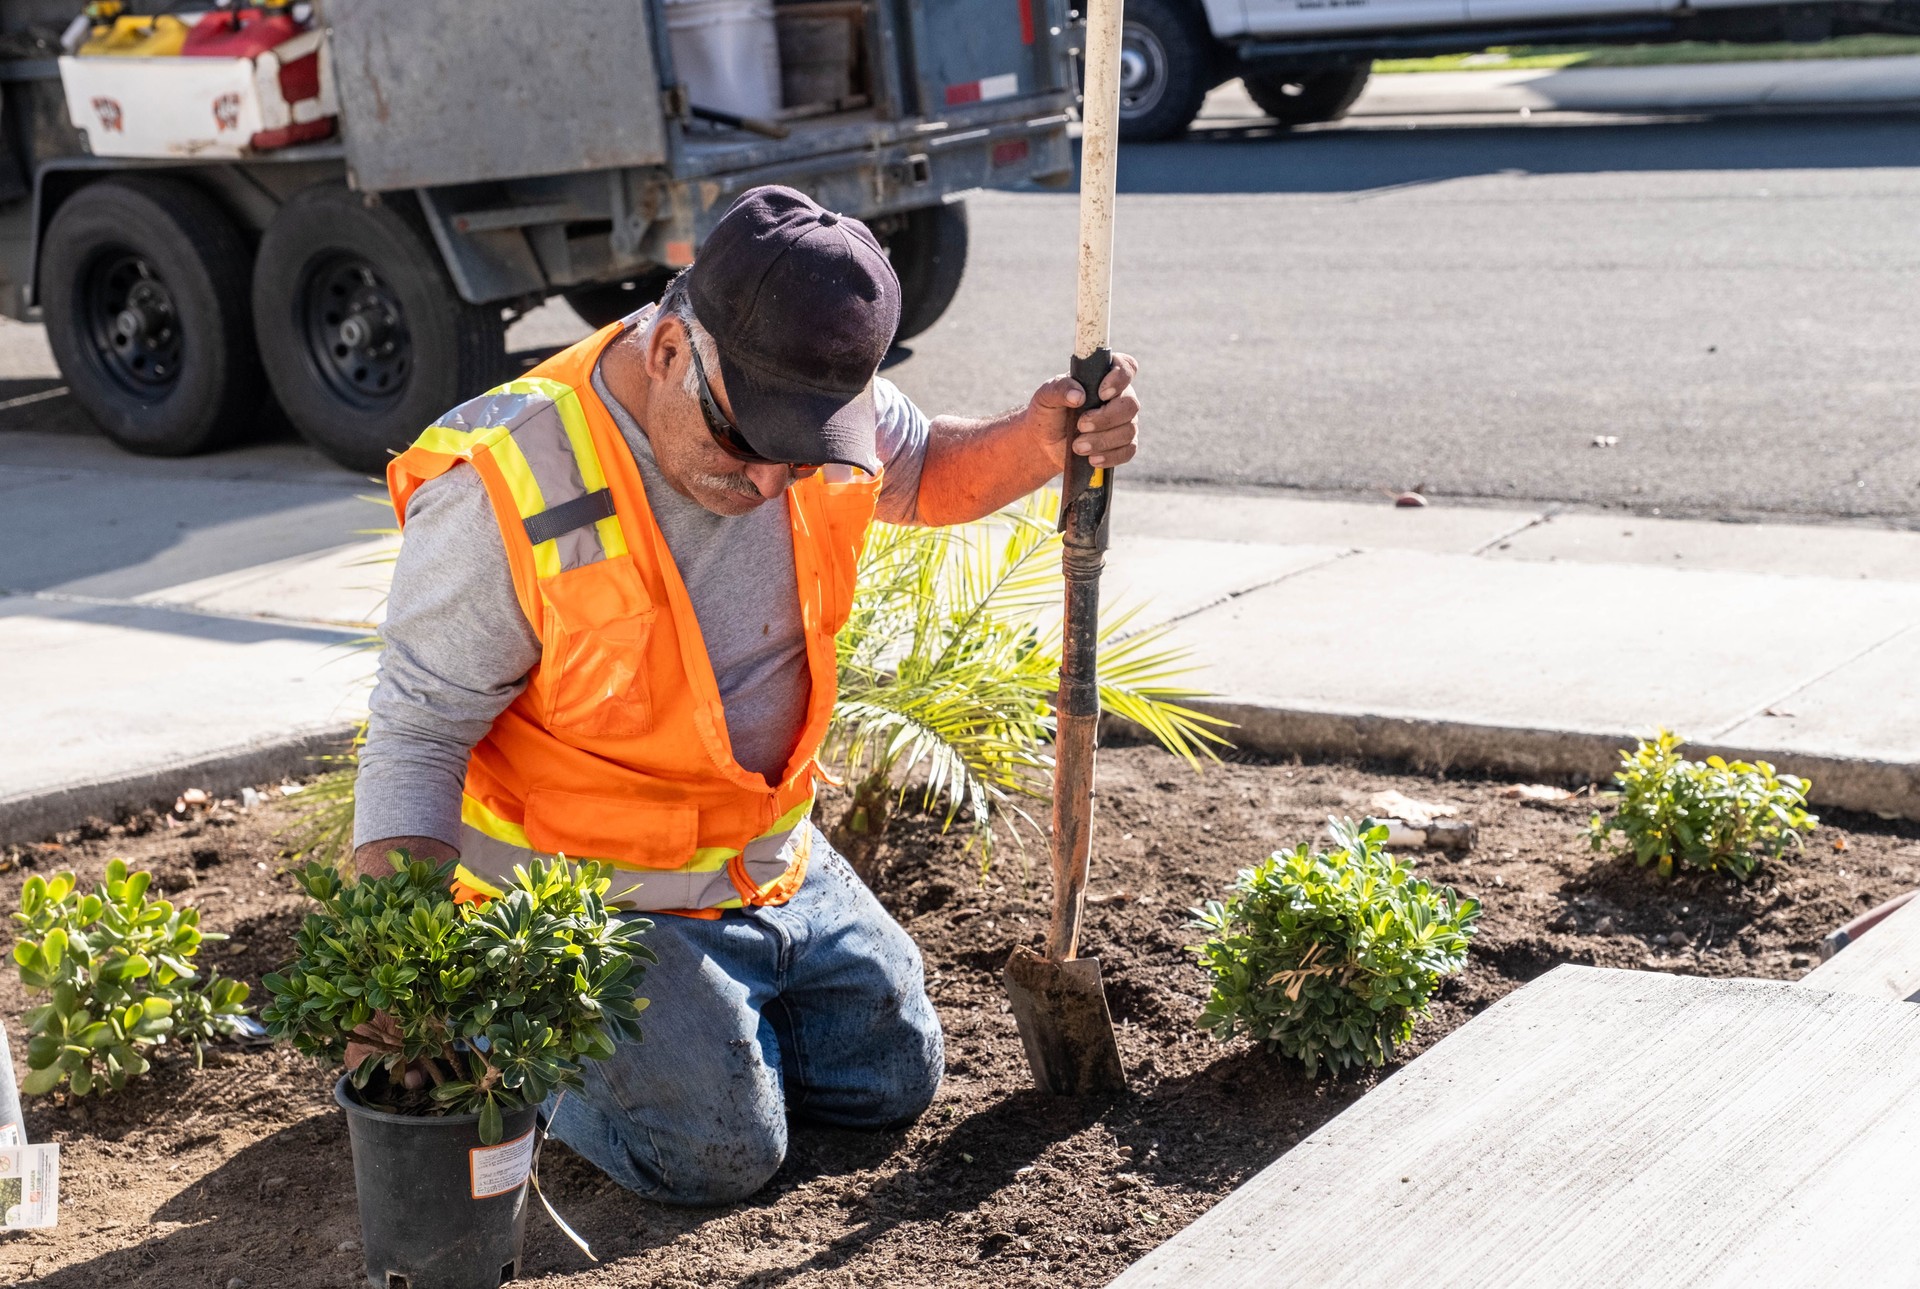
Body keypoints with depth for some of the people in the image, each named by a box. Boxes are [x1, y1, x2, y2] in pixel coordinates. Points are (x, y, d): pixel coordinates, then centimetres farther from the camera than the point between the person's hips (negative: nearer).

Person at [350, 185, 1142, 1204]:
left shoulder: (817, 406, -12)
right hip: (596, 899, -6)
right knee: (717, 1153, -14)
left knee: (893, 1079, 12)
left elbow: (922, 472, 11)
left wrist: (1038, 444, -12)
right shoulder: (508, 490, -30)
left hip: (776, 858, 7)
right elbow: (416, 732, -24)